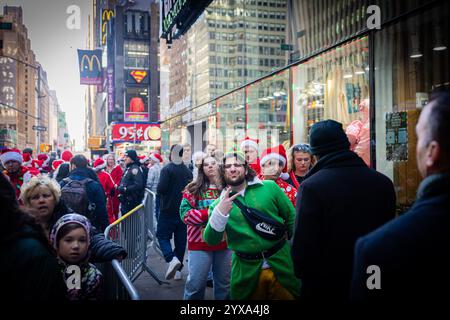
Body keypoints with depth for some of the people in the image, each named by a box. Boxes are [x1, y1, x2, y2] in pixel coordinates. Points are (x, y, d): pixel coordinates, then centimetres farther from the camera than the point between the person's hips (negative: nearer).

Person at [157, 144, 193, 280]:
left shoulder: (167, 169, -13)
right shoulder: (188, 171, 4)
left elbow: (161, 189, -20)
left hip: (168, 210, -5)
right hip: (183, 211, 5)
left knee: (163, 236, 4)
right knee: (181, 239, 11)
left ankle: (171, 259, -19)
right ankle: (178, 268, 16)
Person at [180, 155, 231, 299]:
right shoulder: (193, 189, -2)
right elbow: (185, 213, -10)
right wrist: (210, 213, -19)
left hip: (224, 243, 2)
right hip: (200, 243, -2)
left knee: (224, 283, 16)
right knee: (196, 283, 6)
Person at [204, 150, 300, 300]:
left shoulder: (270, 187, -3)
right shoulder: (219, 204, -1)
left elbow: (291, 217, 4)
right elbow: (211, 241, -10)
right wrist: (220, 213, -25)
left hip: (281, 263, 0)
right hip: (246, 270, 1)